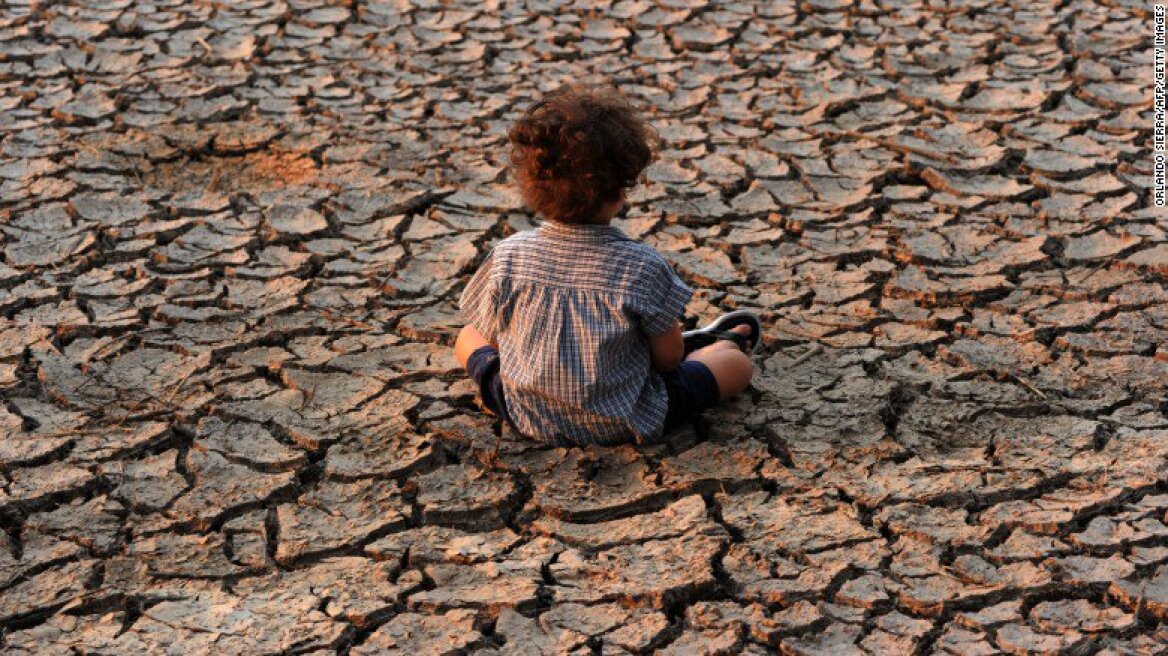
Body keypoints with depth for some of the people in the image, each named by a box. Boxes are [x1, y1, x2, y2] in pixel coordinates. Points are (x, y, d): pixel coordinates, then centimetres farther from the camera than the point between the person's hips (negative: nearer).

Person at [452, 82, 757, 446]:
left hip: (528, 418, 2)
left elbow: (494, 334, 0)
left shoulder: (507, 257, -16)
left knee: (469, 338, 31)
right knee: (737, 363, 13)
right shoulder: (644, 267, -22)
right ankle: (719, 345, 49)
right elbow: (669, 359, -10)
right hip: (622, 426, -2)